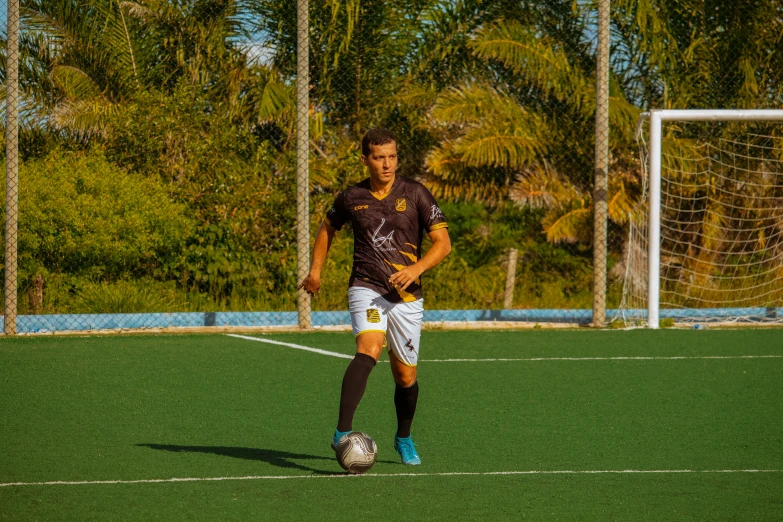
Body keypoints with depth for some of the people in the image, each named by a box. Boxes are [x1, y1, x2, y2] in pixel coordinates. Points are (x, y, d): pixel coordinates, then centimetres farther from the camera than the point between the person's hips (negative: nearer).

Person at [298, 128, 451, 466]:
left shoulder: (415, 194, -1)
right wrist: (316, 270, 17)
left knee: (405, 376, 8)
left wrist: (417, 268, -19)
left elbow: (443, 242, -2)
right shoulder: (352, 197, 5)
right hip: (366, 288, -1)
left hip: (406, 297, 1)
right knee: (369, 348, -29)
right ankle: (343, 432, -40)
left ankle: (404, 439, 36)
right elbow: (328, 227, 26)